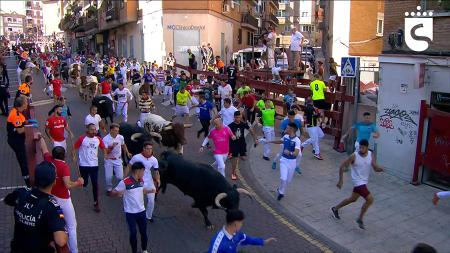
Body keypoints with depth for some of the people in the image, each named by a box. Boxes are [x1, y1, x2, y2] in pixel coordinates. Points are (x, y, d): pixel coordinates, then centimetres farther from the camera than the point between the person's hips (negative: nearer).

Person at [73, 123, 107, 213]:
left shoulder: (98, 139, 0)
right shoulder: (82, 139, -10)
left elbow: (103, 147, 11)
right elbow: (74, 147, -3)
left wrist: (106, 154, -7)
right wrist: (74, 156, -16)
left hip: (94, 165, 2)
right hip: (84, 165, -2)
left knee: (95, 184, 1)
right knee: (84, 183, 10)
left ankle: (96, 203, 9)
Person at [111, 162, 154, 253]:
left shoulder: (141, 180, 1)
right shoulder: (125, 182, -19)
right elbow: (113, 193, -13)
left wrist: (150, 191, 5)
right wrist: (118, 193, -34)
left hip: (141, 211, 5)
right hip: (130, 213, -5)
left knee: (144, 232, 13)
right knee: (133, 233, 1)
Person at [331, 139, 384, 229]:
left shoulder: (371, 155, -4)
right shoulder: (354, 156, -19)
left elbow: (375, 168, -3)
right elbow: (342, 166, -13)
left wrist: (381, 168, -27)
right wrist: (341, 180, -13)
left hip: (364, 181, 7)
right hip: (358, 182, -7)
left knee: (353, 199, 22)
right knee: (370, 199, -16)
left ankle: (335, 209, 41)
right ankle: (360, 219, 2)